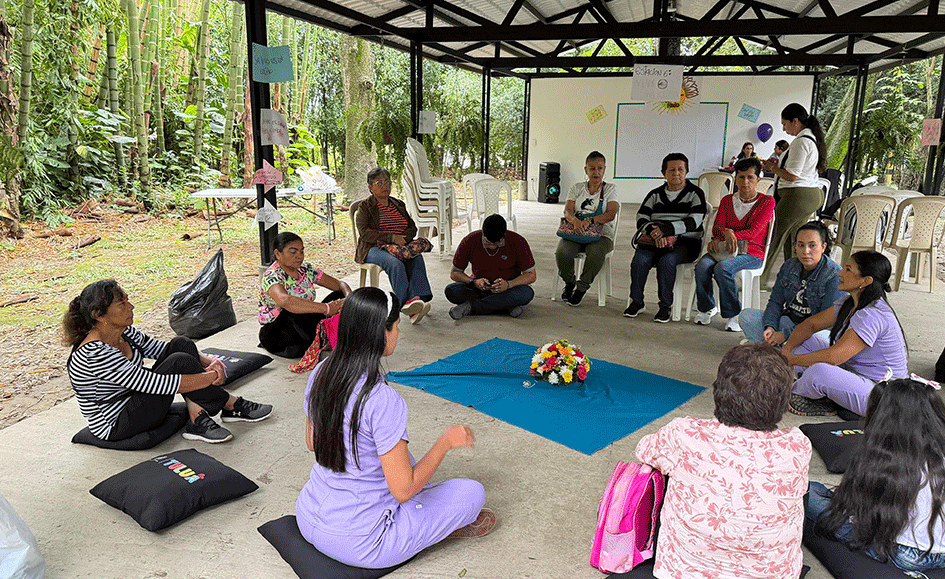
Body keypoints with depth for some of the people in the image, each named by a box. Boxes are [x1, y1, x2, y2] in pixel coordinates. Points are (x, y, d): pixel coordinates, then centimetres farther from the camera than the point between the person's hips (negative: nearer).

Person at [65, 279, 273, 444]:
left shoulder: (123, 332, -1)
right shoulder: (94, 354, -28)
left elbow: (161, 348, 9)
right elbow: (156, 384, -31)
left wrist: (209, 361, -8)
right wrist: (212, 376, -23)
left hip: (133, 402, 9)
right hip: (116, 427, -9)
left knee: (181, 345, -7)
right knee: (180, 362, -23)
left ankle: (198, 422, -10)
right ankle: (233, 406, -5)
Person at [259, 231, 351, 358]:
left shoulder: (306, 269, 3)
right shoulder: (271, 277, -19)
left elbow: (340, 284, 5)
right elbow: (285, 301, -43)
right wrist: (326, 308, -45)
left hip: (304, 326, 7)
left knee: (340, 296, -7)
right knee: (295, 313, -39)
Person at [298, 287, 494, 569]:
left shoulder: (320, 374, -6)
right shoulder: (384, 401, -29)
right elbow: (403, 490, -24)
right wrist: (446, 441, -11)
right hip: (358, 543, -7)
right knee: (473, 491, 4)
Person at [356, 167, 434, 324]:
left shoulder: (399, 205, 22)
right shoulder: (364, 207, 7)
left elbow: (412, 227, 15)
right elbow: (365, 233, -8)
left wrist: (402, 240, -9)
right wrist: (392, 237, -18)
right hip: (373, 249, -4)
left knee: (417, 258, -30)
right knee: (395, 263, -36)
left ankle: (417, 298, -44)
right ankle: (406, 302, -43)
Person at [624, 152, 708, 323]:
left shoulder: (695, 194, 6)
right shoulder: (655, 195, 16)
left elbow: (694, 222, -10)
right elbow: (641, 219, 4)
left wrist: (666, 229, -24)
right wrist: (654, 232, -19)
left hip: (686, 243, -3)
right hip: (656, 241, 3)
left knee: (667, 260, -34)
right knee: (640, 259, -28)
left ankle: (665, 305, -19)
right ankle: (636, 301, -12)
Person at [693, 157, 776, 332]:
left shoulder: (766, 202, 4)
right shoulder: (727, 200, 16)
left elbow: (754, 231, -9)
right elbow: (716, 228, 3)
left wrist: (733, 235, -26)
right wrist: (726, 233, -22)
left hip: (752, 252, -4)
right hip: (724, 247, 4)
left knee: (722, 268, -35)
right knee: (702, 266, -29)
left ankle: (733, 314, -18)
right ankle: (707, 307, -6)